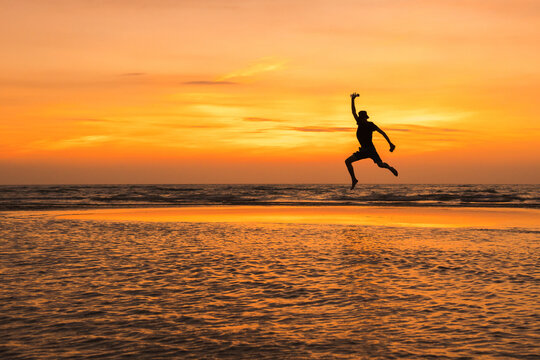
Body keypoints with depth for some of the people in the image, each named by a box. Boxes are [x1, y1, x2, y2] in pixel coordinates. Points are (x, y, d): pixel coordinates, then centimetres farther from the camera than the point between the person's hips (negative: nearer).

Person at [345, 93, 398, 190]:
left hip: (370, 149, -6)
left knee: (380, 164, -19)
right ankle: (354, 180, 3)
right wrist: (352, 100, 3)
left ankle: (389, 167, 16)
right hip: (363, 150, 6)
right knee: (348, 161, -4)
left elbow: (382, 133, -6)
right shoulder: (360, 123, 8)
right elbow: (354, 112, 10)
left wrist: (390, 144, -12)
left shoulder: (371, 125, -7)